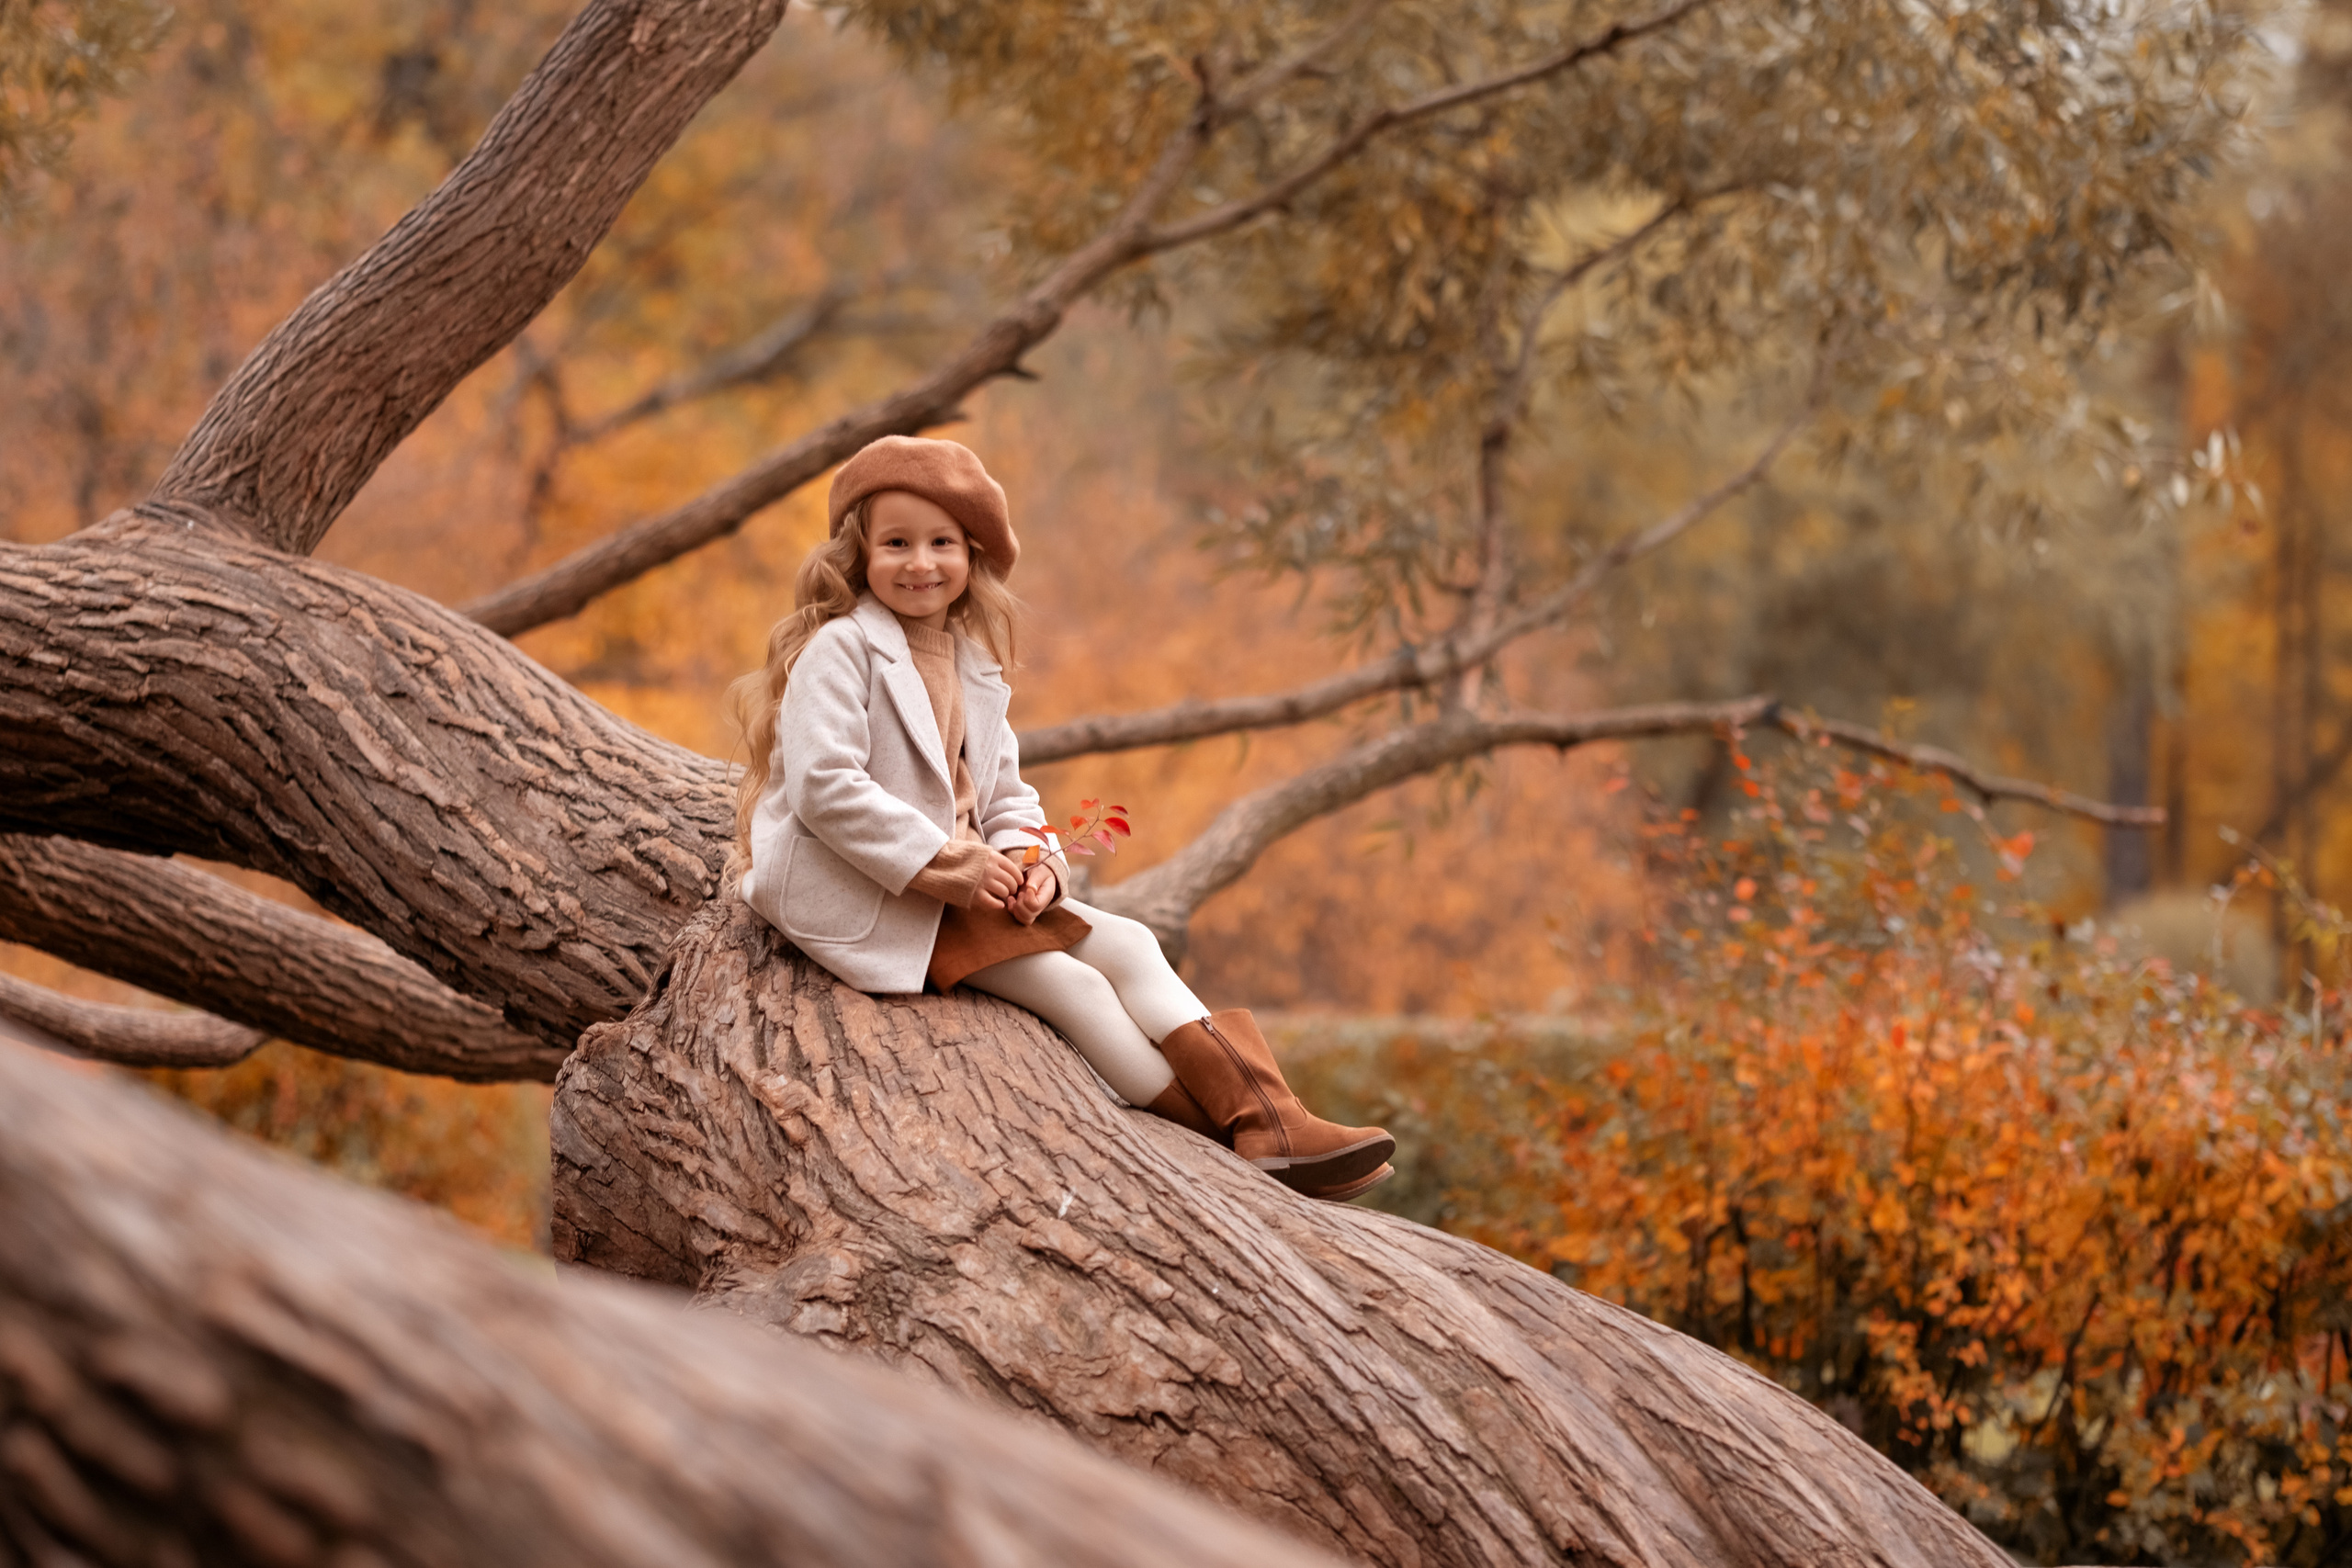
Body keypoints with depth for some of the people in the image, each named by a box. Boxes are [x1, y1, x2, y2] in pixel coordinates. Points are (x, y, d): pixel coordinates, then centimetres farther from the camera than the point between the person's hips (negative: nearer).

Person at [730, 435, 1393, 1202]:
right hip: (866, 899, -9)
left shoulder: (975, 670, 17)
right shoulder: (839, 651, -11)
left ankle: (1266, 1121, -14)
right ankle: (1227, 1154, -19)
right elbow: (823, 787, -21)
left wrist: (1031, 864, -6)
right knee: (1071, 984, -19)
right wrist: (940, 864, -23)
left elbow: (1006, 798, 18)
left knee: (1124, 944, -5)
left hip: (958, 878, 9)